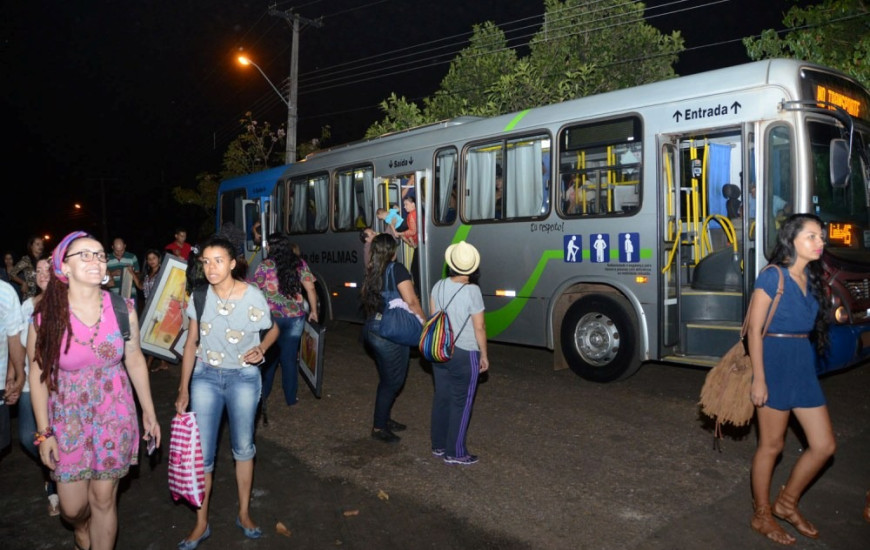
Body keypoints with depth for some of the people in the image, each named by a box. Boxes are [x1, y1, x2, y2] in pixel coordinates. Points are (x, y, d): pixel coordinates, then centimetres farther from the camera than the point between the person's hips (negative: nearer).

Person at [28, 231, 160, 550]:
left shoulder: (123, 309, -8)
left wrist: (149, 413, 6)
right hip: (68, 418, 0)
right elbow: (38, 375, -4)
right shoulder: (46, 316, -13)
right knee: (72, 507, 9)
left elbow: (135, 361, 2)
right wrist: (44, 433, -2)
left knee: (104, 499, 8)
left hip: (114, 416, 1)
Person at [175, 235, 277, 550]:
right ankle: (201, 524, 19)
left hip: (243, 377, -2)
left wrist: (261, 349, -20)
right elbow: (192, 342, 2)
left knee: (243, 447, 11)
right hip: (205, 376, 2)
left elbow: (273, 329, 2)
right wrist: (183, 390, 2)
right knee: (201, 452, 2)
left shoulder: (253, 296, -15)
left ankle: (244, 514, 30)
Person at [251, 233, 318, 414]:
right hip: (295, 317, 1)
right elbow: (310, 288, 0)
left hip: (272, 317, -1)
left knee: (269, 357, 17)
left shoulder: (265, 265, -8)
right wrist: (314, 311, 10)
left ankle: (263, 393, 30)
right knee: (289, 357, 11)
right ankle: (290, 398, 17)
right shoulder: (299, 263, 0)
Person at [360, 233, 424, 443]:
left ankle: (384, 419, 32)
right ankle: (379, 427, 10)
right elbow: (411, 302, -16)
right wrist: (425, 324, -7)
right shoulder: (397, 269, -13)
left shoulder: (372, 271, 7)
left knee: (387, 379, 21)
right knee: (393, 381, 4)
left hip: (372, 330, 8)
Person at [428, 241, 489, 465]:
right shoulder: (472, 291, -18)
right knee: (461, 403, 5)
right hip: (464, 354, -6)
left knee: (441, 397, 16)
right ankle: (454, 452, 13)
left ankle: (438, 445, 28)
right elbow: (479, 327, -14)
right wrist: (484, 355, -2)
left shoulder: (439, 286, 0)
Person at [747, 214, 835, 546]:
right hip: (775, 363, -7)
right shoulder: (772, 277, -12)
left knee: (824, 445, 10)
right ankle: (762, 516, 23)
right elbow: (754, 329, -14)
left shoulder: (811, 278, 10)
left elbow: (811, 324, 16)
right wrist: (758, 379, -16)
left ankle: (786, 504, 29)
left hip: (804, 366, 8)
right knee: (771, 445, 5)